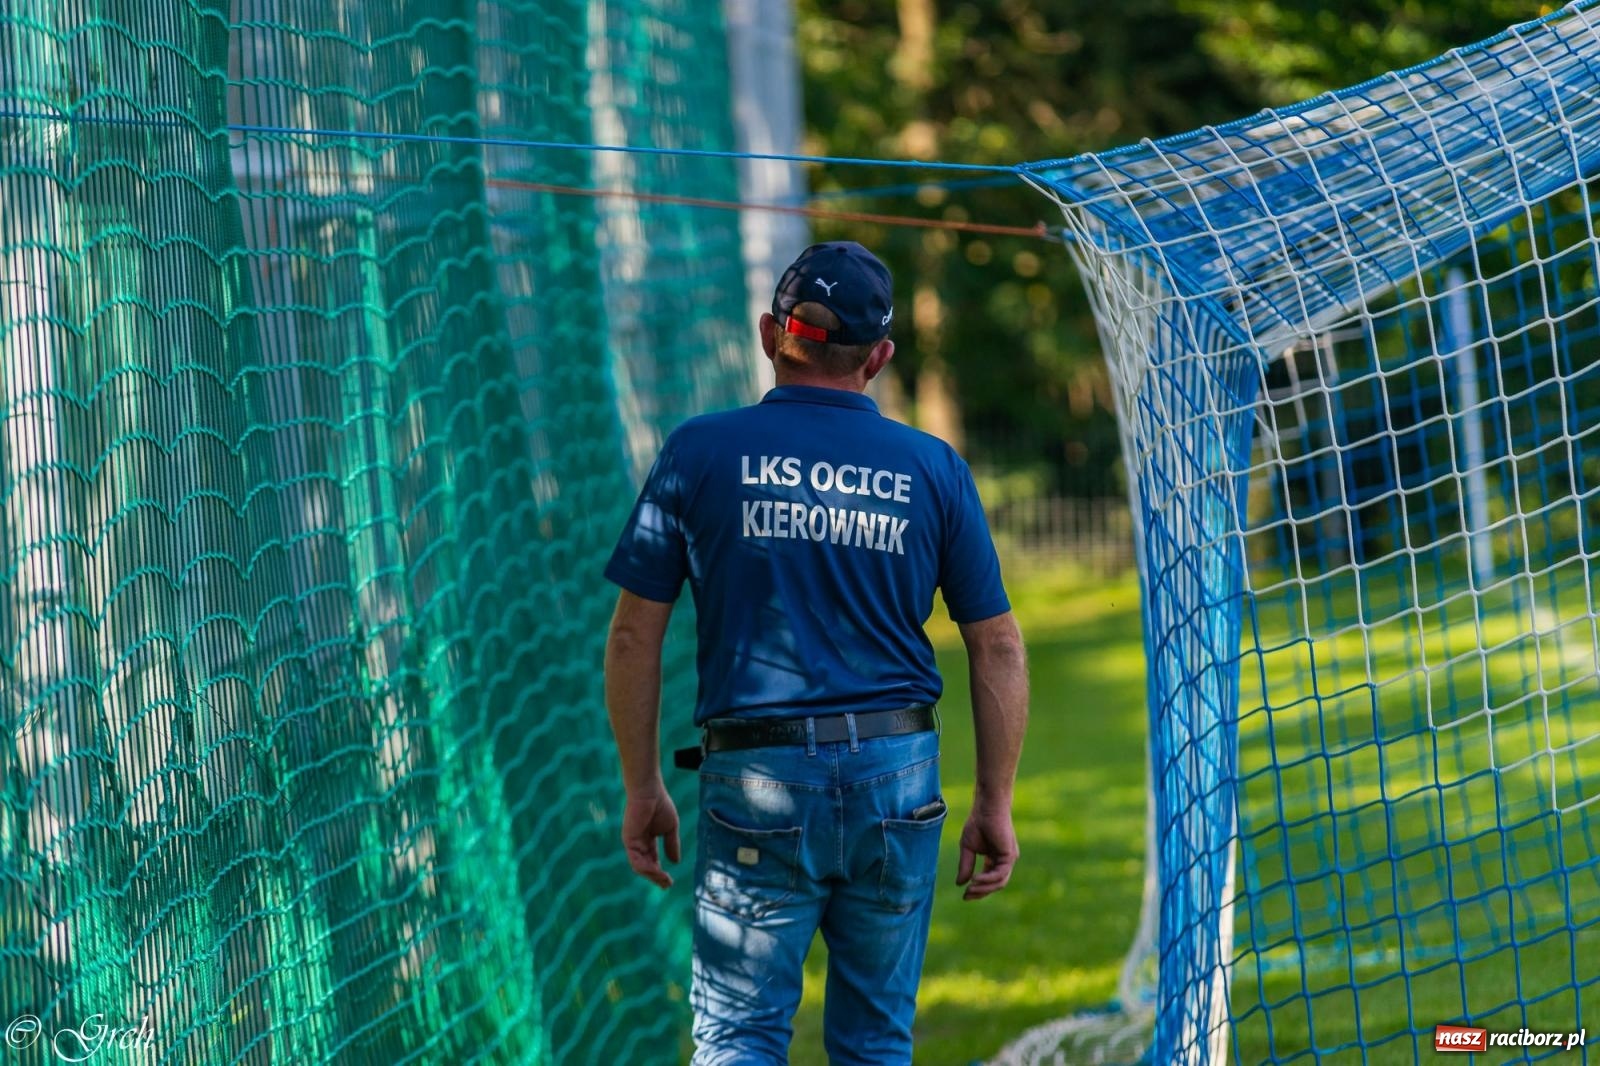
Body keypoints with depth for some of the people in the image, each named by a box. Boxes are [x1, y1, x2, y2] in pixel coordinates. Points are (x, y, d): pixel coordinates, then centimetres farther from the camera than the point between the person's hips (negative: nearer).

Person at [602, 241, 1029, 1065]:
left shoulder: (701, 452, 0)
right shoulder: (933, 470, 4)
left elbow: (635, 635, 0)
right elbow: (998, 648, 5)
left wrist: (642, 788, 9)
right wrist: (994, 803, 13)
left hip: (756, 780, -2)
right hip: (898, 779, 2)